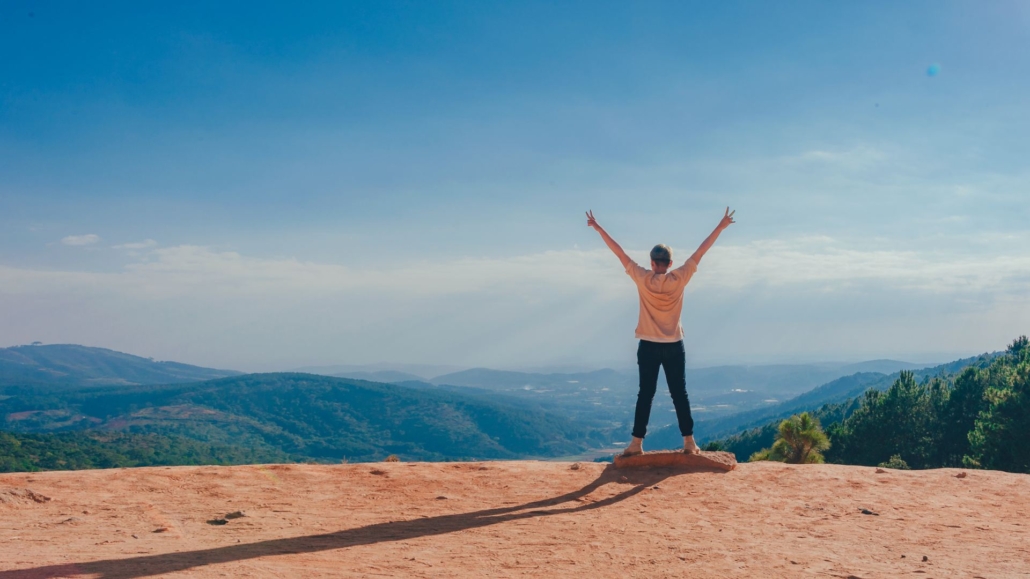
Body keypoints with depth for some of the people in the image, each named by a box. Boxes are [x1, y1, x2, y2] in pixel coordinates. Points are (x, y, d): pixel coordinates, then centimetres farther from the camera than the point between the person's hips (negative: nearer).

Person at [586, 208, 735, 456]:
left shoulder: (643, 279, -8)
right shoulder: (679, 279, -6)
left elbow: (619, 252, -5)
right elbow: (701, 252, -1)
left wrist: (598, 227, 0)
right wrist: (721, 227, 5)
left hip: (649, 346, -1)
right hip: (674, 346, 1)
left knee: (645, 394, 3)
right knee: (679, 394, 6)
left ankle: (637, 443, 2)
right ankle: (689, 442, 8)